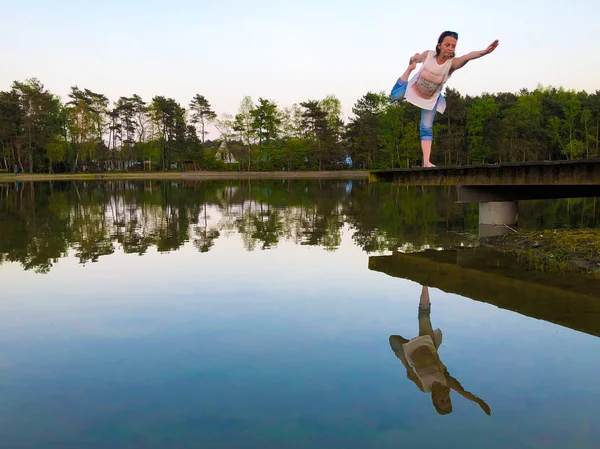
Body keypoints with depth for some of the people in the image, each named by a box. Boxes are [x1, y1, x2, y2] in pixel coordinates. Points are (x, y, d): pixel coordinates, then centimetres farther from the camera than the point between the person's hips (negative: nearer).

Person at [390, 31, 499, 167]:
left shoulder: (452, 63, -34)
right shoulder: (428, 54, -28)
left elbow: (467, 57, -55)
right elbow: (415, 58, -4)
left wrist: (485, 51, -72)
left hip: (431, 99, -1)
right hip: (414, 88, 2)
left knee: (427, 128, -4)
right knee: (394, 95, 26)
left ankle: (426, 161, -2)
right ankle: (409, 69, 45)